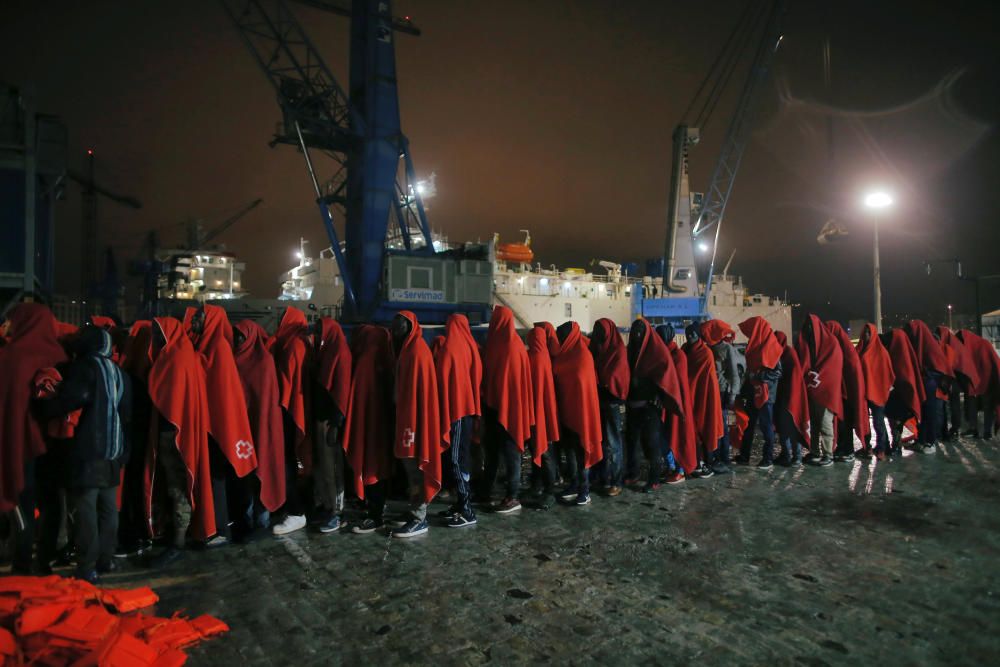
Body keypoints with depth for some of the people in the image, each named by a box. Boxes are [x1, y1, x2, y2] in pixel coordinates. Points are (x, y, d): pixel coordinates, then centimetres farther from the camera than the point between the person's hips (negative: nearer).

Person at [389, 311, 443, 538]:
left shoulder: (416, 351, -14)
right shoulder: (407, 349, 15)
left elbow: (416, 389, -20)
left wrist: (410, 423, -23)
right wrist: (405, 420, 15)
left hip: (414, 417, -10)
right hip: (406, 414, 10)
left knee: (414, 465, -5)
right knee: (411, 464, 15)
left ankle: (419, 519, 2)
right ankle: (417, 511, 24)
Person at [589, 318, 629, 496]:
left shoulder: (619, 351, -6)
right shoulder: (596, 350, 14)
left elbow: (612, 377, -14)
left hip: (613, 402, -6)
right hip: (598, 401, 6)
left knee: (611, 444, -2)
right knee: (599, 441, 6)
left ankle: (615, 482, 5)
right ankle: (602, 478, 15)